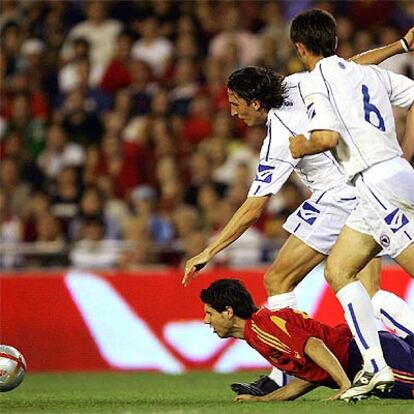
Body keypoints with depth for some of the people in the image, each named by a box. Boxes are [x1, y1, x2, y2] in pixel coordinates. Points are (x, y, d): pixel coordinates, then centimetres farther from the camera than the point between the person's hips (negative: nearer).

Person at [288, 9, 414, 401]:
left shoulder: (315, 80, -5)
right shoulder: (369, 72, 18)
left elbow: (328, 136, -19)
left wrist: (302, 146, 2)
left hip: (378, 182, -8)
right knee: (338, 270, 10)